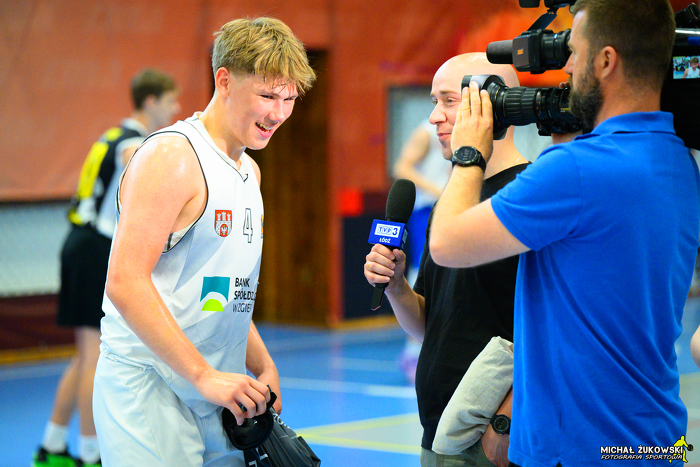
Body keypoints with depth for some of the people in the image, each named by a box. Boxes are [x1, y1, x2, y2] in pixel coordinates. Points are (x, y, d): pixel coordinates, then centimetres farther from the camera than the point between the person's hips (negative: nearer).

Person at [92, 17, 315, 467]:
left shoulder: (250, 172, 17)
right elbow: (125, 283, -20)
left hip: (219, 397, 8)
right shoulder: (170, 157, -12)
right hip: (151, 391, -8)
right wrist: (205, 376, -21)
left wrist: (264, 367, 10)